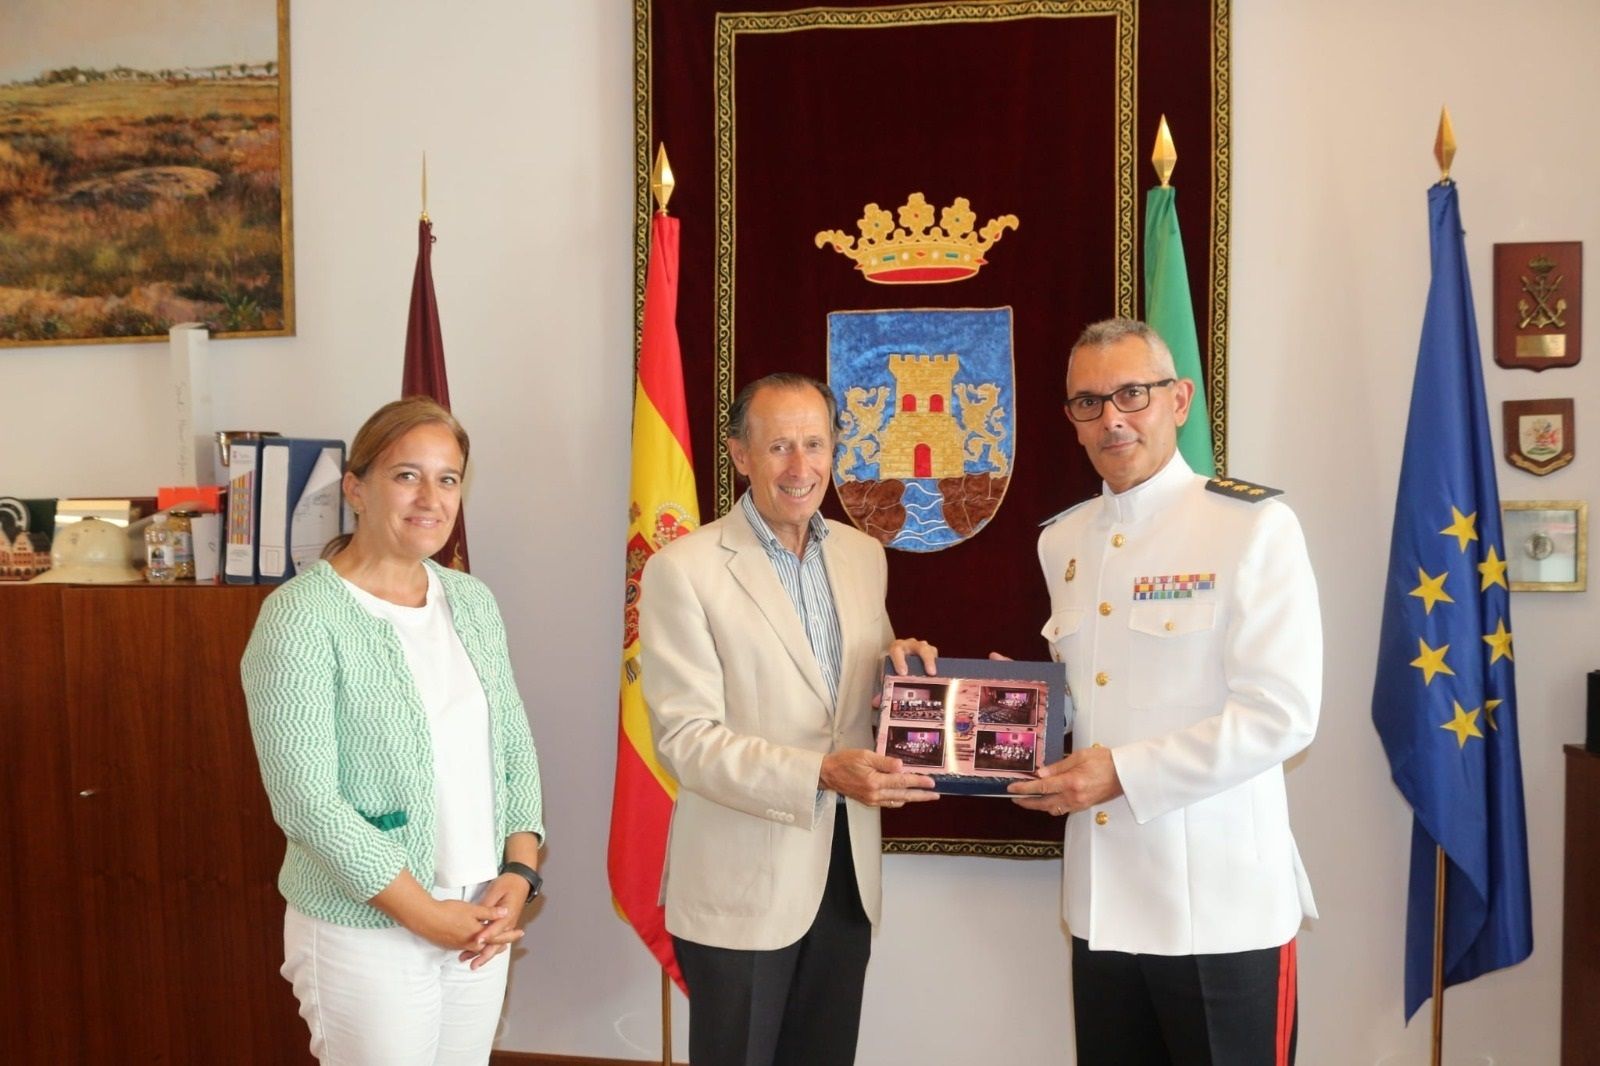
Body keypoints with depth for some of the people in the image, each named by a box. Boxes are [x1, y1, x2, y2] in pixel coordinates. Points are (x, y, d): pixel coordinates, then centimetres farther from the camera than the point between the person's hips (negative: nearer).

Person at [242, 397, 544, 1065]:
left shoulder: (472, 601, 5)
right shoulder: (301, 617, -13)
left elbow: (515, 745, 8)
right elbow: (306, 799, -17)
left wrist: (519, 871, -5)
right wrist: (427, 914, -16)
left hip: (484, 920, 6)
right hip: (365, 933, -5)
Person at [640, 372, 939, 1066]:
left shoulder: (863, 554, 6)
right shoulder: (684, 570, -12)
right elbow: (686, 739, -16)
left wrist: (898, 663, -7)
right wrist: (821, 772, -28)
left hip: (847, 870, 5)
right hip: (742, 883, -5)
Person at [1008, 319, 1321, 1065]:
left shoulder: (1254, 526, -11)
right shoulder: (1061, 540, 9)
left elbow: (1281, 715, -16)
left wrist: (1124, 773, -19)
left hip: (1219, 901, -5)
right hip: (1103, 897, 6)